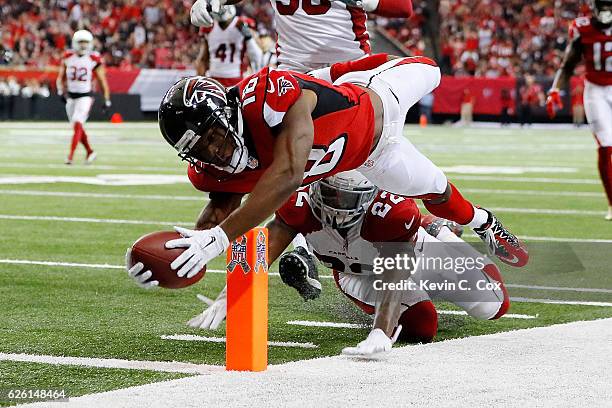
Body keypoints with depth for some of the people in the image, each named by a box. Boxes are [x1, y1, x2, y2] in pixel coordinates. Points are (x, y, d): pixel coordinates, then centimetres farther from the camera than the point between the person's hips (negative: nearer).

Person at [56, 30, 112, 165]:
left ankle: (70, 156, -21)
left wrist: (107, 100, -2)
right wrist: (61, 91, -9)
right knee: (78, 127, 13)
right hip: (71, 96, 5)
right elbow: (60, 78, 8)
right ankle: (90, 152, 30)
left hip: (85, 96, -4)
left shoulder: (94, 59, -7)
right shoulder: (68, 57, 1)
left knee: (77, 124, -18)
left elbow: (102, 81, -1)